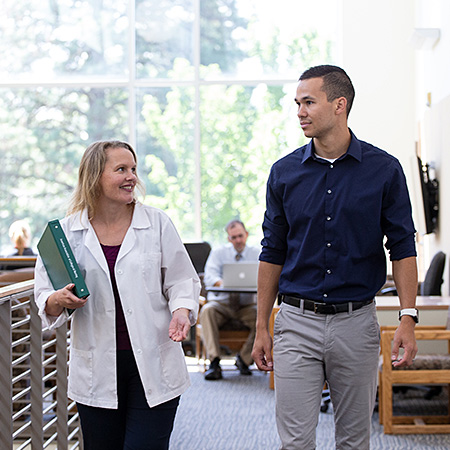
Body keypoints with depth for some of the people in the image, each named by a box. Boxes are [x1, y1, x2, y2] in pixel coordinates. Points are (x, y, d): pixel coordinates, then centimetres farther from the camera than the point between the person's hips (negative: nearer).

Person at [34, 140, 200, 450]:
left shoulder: (157, 223, 3)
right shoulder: (66, 233, 3)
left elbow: (181, 281, 6)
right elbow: (44, 294, 8)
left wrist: (182, 310, -13)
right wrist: (58, 302, -15)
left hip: (153, 365, -1)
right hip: (96, 369, 1)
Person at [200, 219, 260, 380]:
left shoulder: (256, 254, 8)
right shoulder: (218, 253, 8)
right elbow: (209, 277, -8)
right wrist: (222, 283, -31)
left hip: (246, 305, 0)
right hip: (221, 302, 0)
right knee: (206, 311, -33)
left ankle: (244, 358, -9)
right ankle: (214, 362, -33)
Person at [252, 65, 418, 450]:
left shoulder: (384, 169, -1)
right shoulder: (285, 172, 3)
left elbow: (402, 248, 0)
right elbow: (273, 253, 8)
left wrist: (408, 318, -10)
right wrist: (262, 328, 6)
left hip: (357, 322, -1)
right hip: (297, 321, 1)